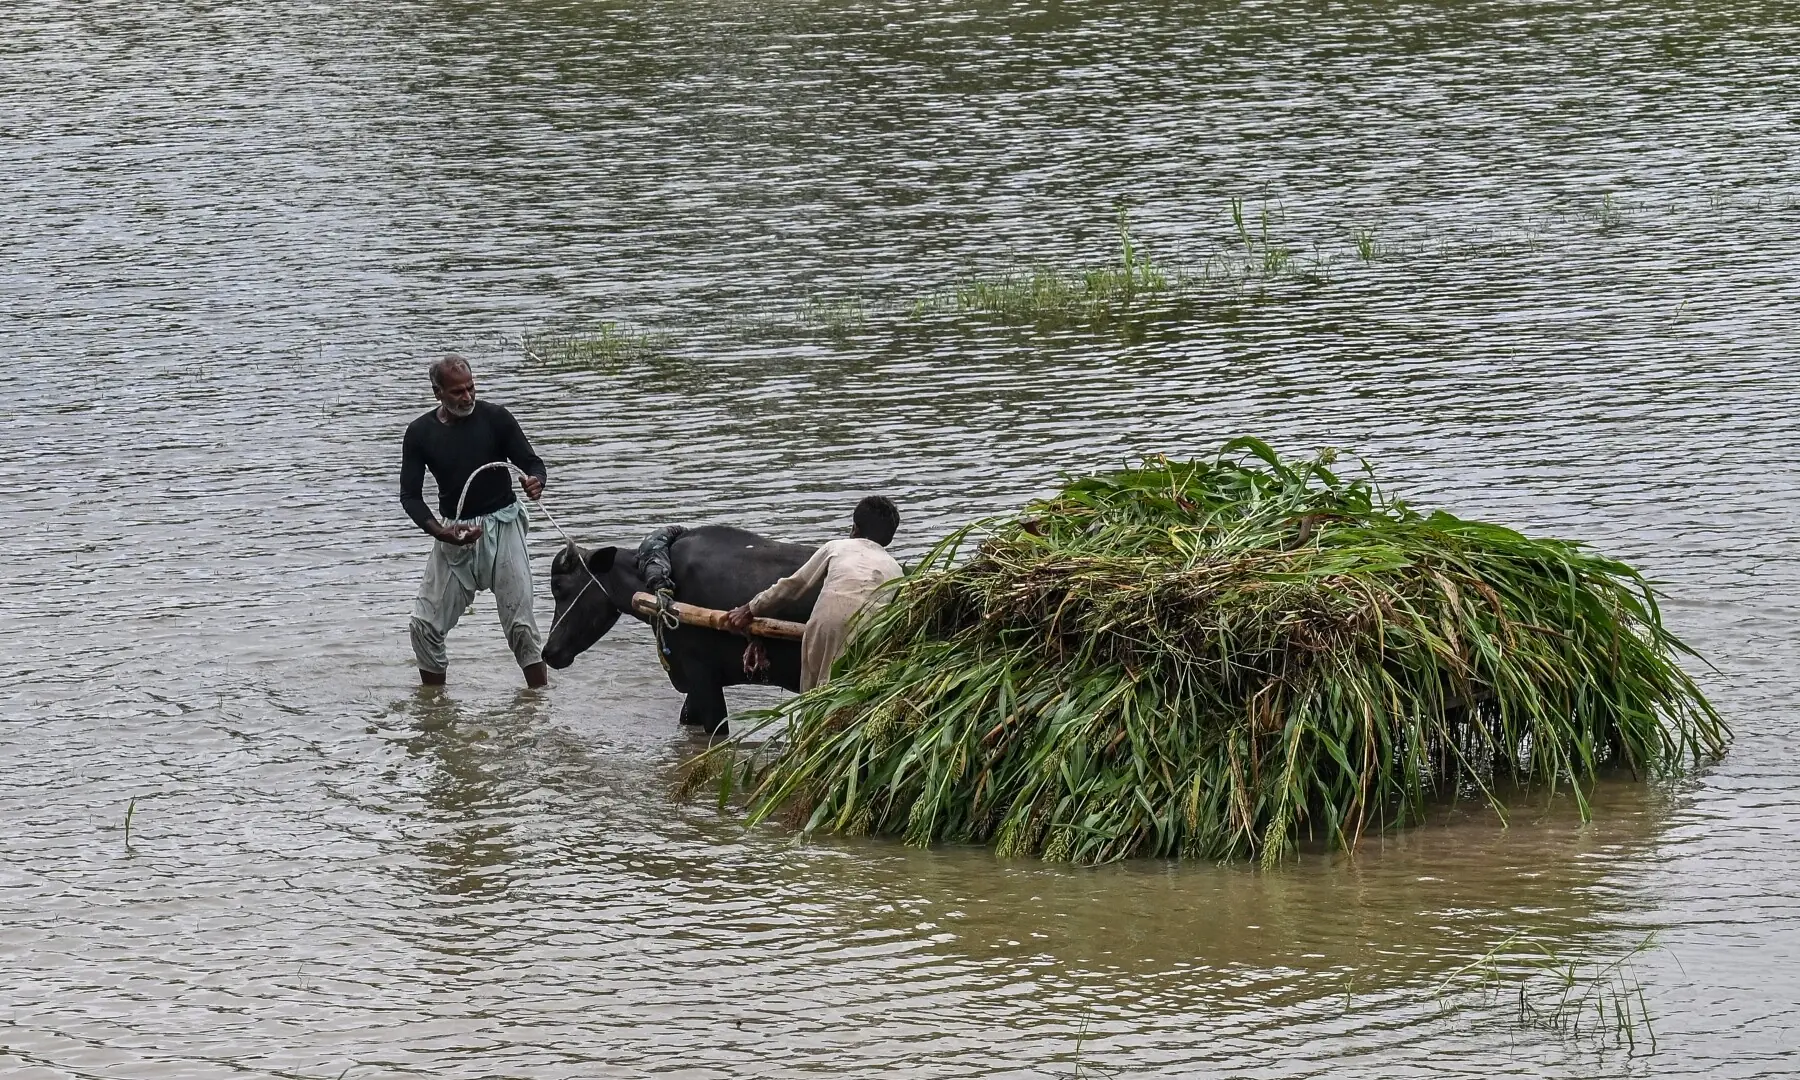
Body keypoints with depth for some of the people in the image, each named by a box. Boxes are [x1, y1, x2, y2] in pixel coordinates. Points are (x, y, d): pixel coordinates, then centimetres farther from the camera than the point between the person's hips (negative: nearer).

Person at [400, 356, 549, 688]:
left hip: (501, 526, -3)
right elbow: (410, 495, 0)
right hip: (454, 532, 3)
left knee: (521, 625, -8)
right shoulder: (420, 433, -1)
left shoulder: (495, 418, -5)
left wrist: (535, 482, -28)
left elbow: (532, 462, -2)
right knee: (425, 624, 0)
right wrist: (439, 531, -18)